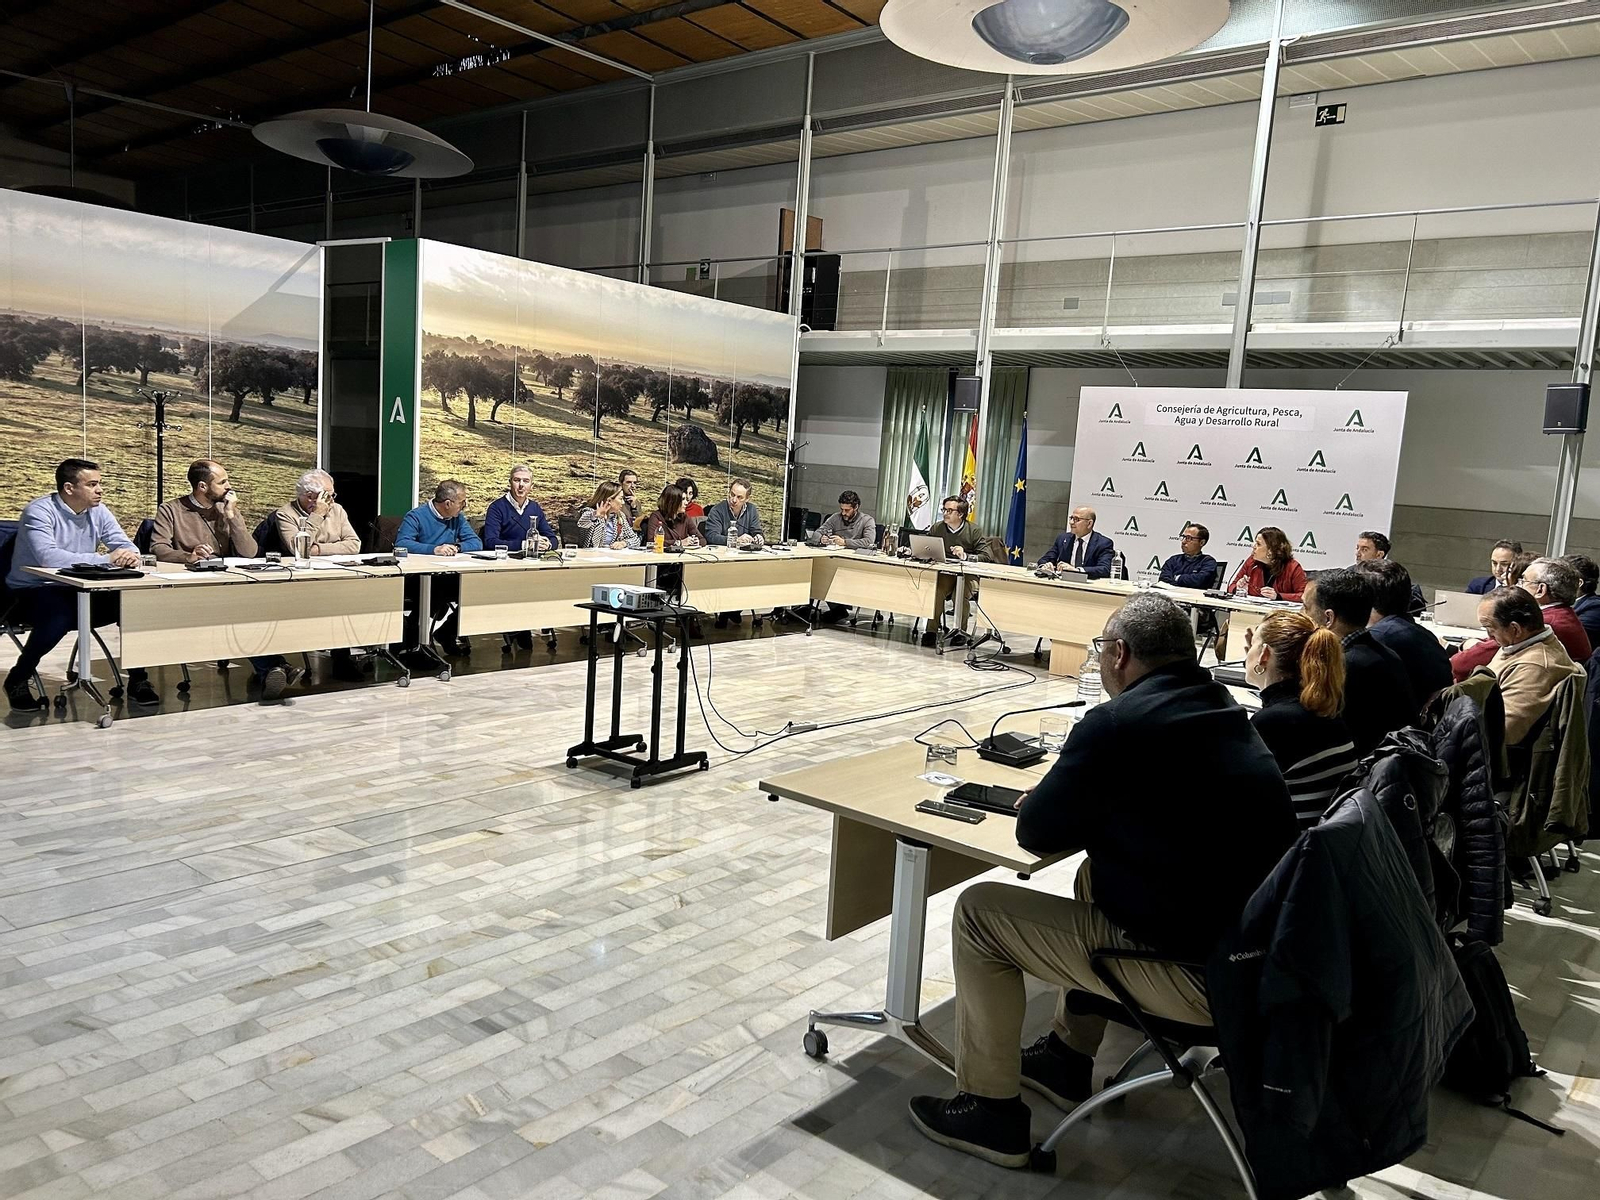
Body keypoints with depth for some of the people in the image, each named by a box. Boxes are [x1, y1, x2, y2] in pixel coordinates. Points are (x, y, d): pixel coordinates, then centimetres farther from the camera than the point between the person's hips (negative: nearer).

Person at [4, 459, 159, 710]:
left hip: (79, 591, 6)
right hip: (35, 590, -6)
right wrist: (105, 559, -34)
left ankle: (137, 680, -2)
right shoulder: (39, 511, -17)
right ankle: (17, 680, -9)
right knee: (60, 618, -36)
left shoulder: (98, 511, 3)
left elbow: (126, 545, 2)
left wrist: (130, 556, -25)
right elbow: (47, 556, -32)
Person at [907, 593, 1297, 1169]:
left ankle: (990, 1111, 15)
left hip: (1195, 972, -9)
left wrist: (1045, 801, 11)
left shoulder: (1119, 723, -20)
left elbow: (1038, 832, -10)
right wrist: (1091, 800, 11)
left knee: (979, 911, 2)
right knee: (1095, 874, 32)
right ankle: (1067, 1056, 40)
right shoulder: (1223, 711, 7)